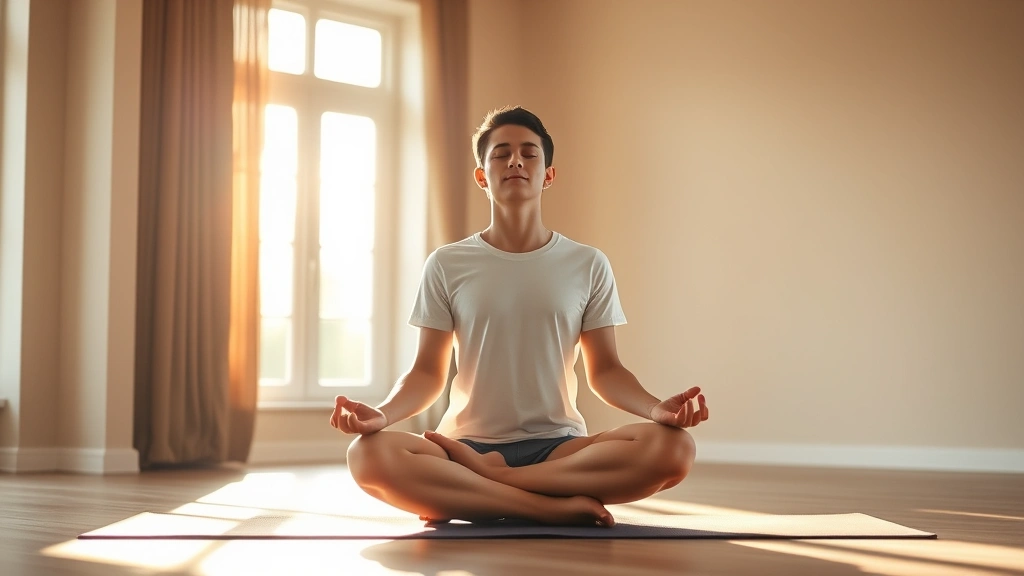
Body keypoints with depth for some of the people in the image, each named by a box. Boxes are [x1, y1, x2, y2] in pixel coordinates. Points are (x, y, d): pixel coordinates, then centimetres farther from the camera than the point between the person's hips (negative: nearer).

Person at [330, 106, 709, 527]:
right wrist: (382, 414, -15)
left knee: (673, 448, -29)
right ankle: (555, 505, -26)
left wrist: (657, 409, -12)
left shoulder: (588, 266, 9)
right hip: (468, 443, -1)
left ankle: (470, 490, -21)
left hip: (560, 448, 2)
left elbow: (604, 371, 9)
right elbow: (428, 373, 7)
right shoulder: (446, 266, 8)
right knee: (369, 455, -32)